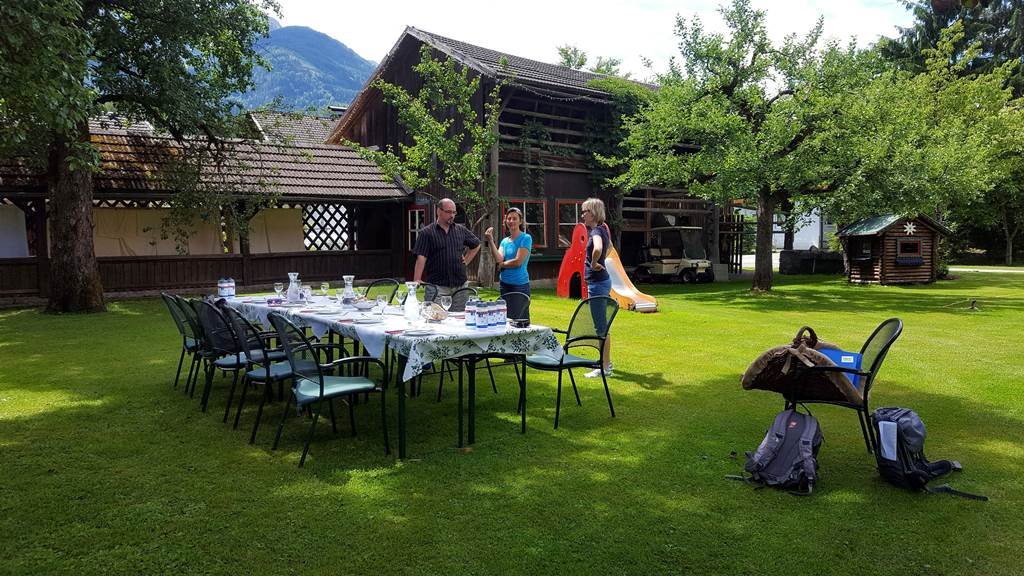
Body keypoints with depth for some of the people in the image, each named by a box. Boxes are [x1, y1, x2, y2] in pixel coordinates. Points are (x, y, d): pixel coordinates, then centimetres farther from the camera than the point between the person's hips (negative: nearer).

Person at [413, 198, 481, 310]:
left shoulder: (461, 230, 12)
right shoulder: (427, 232, -1)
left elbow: (476, 245, 28)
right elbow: (421, 258, -9)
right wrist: (417, 280, -18)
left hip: (460, 285, 4)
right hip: (437, 287, -4)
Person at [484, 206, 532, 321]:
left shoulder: (526, 238, -6)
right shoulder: (504, 241, 12)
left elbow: (518, 262, -14)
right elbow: (498, 259, -6)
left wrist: (502, 264, 0)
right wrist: (490, 241, -12)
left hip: (520, 285, -6)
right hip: (504, 284, 6)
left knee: (519, 320, -5)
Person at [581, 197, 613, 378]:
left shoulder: (597, 231, -17)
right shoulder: (601, 229, 11)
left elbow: (597, 249, -41)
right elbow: (610, 247, 33)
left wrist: (594, 263, -23)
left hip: (597, 283, -10)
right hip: (601, 281, 10)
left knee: (601, 326, -3)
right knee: (601, 325, 17)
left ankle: (605, 368, 5)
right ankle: (606, 362, 28)